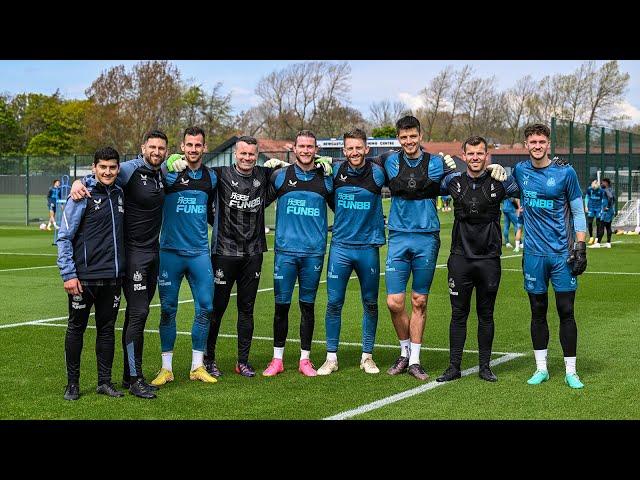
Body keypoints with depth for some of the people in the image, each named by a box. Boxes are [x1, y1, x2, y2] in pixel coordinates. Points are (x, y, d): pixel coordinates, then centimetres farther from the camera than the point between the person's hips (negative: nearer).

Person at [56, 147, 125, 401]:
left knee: (107, 329, 10)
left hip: (113, 276, 5)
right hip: (84, 276, -5)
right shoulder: (82, 196, -7)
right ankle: (72, 383, 14)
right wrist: (68, 274, -13)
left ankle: (105, 381, 18)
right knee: (76, 328, 5)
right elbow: (64, 237, -7)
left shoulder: (119, 194, 9)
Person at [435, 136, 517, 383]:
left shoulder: (499, 182, -2)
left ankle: (485, 366, 16)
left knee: (486, 314, 7)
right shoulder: (453, 181, 2)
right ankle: (454, 366, 10)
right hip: (460, 258, 1)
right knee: (458, 313, 4)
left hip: (489, 258, -1)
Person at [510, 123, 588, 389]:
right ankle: (541, 368, 17)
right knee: (538, 312, 7)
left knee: (566, 312, -2)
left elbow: (578, 212, 1)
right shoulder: (520, 170, 5)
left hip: (562, 253, -2)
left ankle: (570, 371, 6)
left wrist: (580, 246, -6)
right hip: (534, 253, 2)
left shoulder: (565, 172, -3)